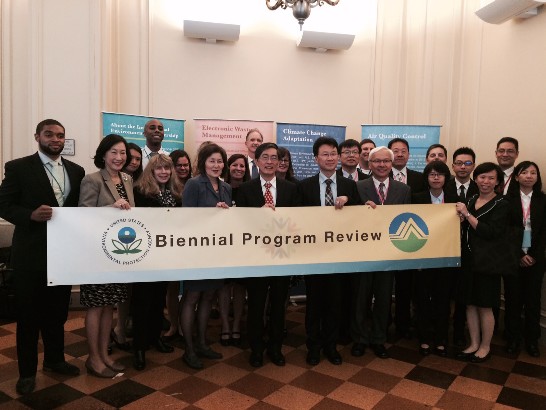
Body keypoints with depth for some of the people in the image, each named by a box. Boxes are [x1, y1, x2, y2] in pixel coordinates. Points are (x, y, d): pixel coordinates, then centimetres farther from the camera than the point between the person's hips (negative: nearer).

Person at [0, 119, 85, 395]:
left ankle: (54, 359, 35)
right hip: (30, 253, -4)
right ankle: (27, 371, 25)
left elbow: (80, 207, 9)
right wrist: (31, 215, -24)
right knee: (28, 314, 9)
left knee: (57, 311, 16)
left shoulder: (76, 171, 8)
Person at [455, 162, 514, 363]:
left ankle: (485, 347, 22)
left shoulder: (501, 205, -7)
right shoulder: (471, 200, 10)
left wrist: (467, 214, -17)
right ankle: (474, 344, 25)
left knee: (484, 306, 4)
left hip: (488, 263, -5)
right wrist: (461, 219, -4)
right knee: (470, 304, 10)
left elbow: (490, 232, -19)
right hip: (469, 260, 5)